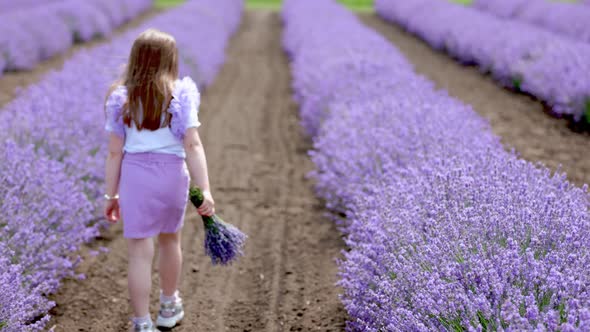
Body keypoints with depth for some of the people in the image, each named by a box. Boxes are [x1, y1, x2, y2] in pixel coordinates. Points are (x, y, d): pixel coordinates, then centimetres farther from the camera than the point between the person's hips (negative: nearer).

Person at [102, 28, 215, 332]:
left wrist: (111, 195, 7)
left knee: (140, 253, 2)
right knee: (170, 240, 24)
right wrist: (205, 190, -13)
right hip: (173, 173, 1)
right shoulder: (182, 94, -4)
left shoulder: (121, 98, 0)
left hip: (135, 175, -1)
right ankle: (169, 306, 43)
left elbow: (114, 152, -1)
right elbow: (192, 145, -12)